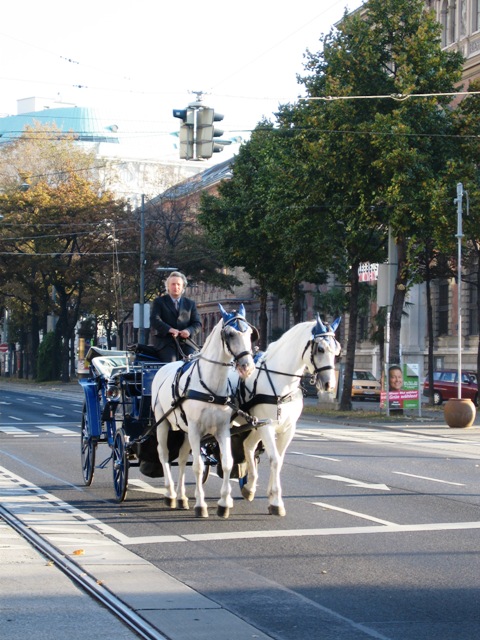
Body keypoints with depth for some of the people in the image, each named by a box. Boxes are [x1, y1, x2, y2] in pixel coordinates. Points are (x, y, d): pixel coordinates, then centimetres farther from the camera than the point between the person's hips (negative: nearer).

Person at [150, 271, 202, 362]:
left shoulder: (190, 304, 20)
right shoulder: (159, 301, 12)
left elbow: (197, 323, 13)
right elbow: (154, 320, -4)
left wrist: (189, 331, -12)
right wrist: (169, 329, -21)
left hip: (186, 343, 3)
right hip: (165, 343, -3)